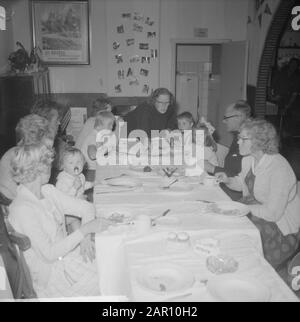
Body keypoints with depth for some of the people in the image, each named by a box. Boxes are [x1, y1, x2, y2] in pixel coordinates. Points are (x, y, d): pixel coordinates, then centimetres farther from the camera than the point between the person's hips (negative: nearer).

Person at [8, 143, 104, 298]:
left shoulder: (48, 191, 1)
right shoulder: (22, 209, -24)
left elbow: (87, 207, 5)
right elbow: (49, 254, -24)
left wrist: (85, 238, -11)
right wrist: (84, 230, -23)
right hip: (50, 273, -7)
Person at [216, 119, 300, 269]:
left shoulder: (279, 168, -27)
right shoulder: (248, 159, -1)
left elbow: (273, 213, -28)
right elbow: (242, 183, 18)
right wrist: (228, 180, -3)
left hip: (280, 226, -8)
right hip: (253, 210, 8)